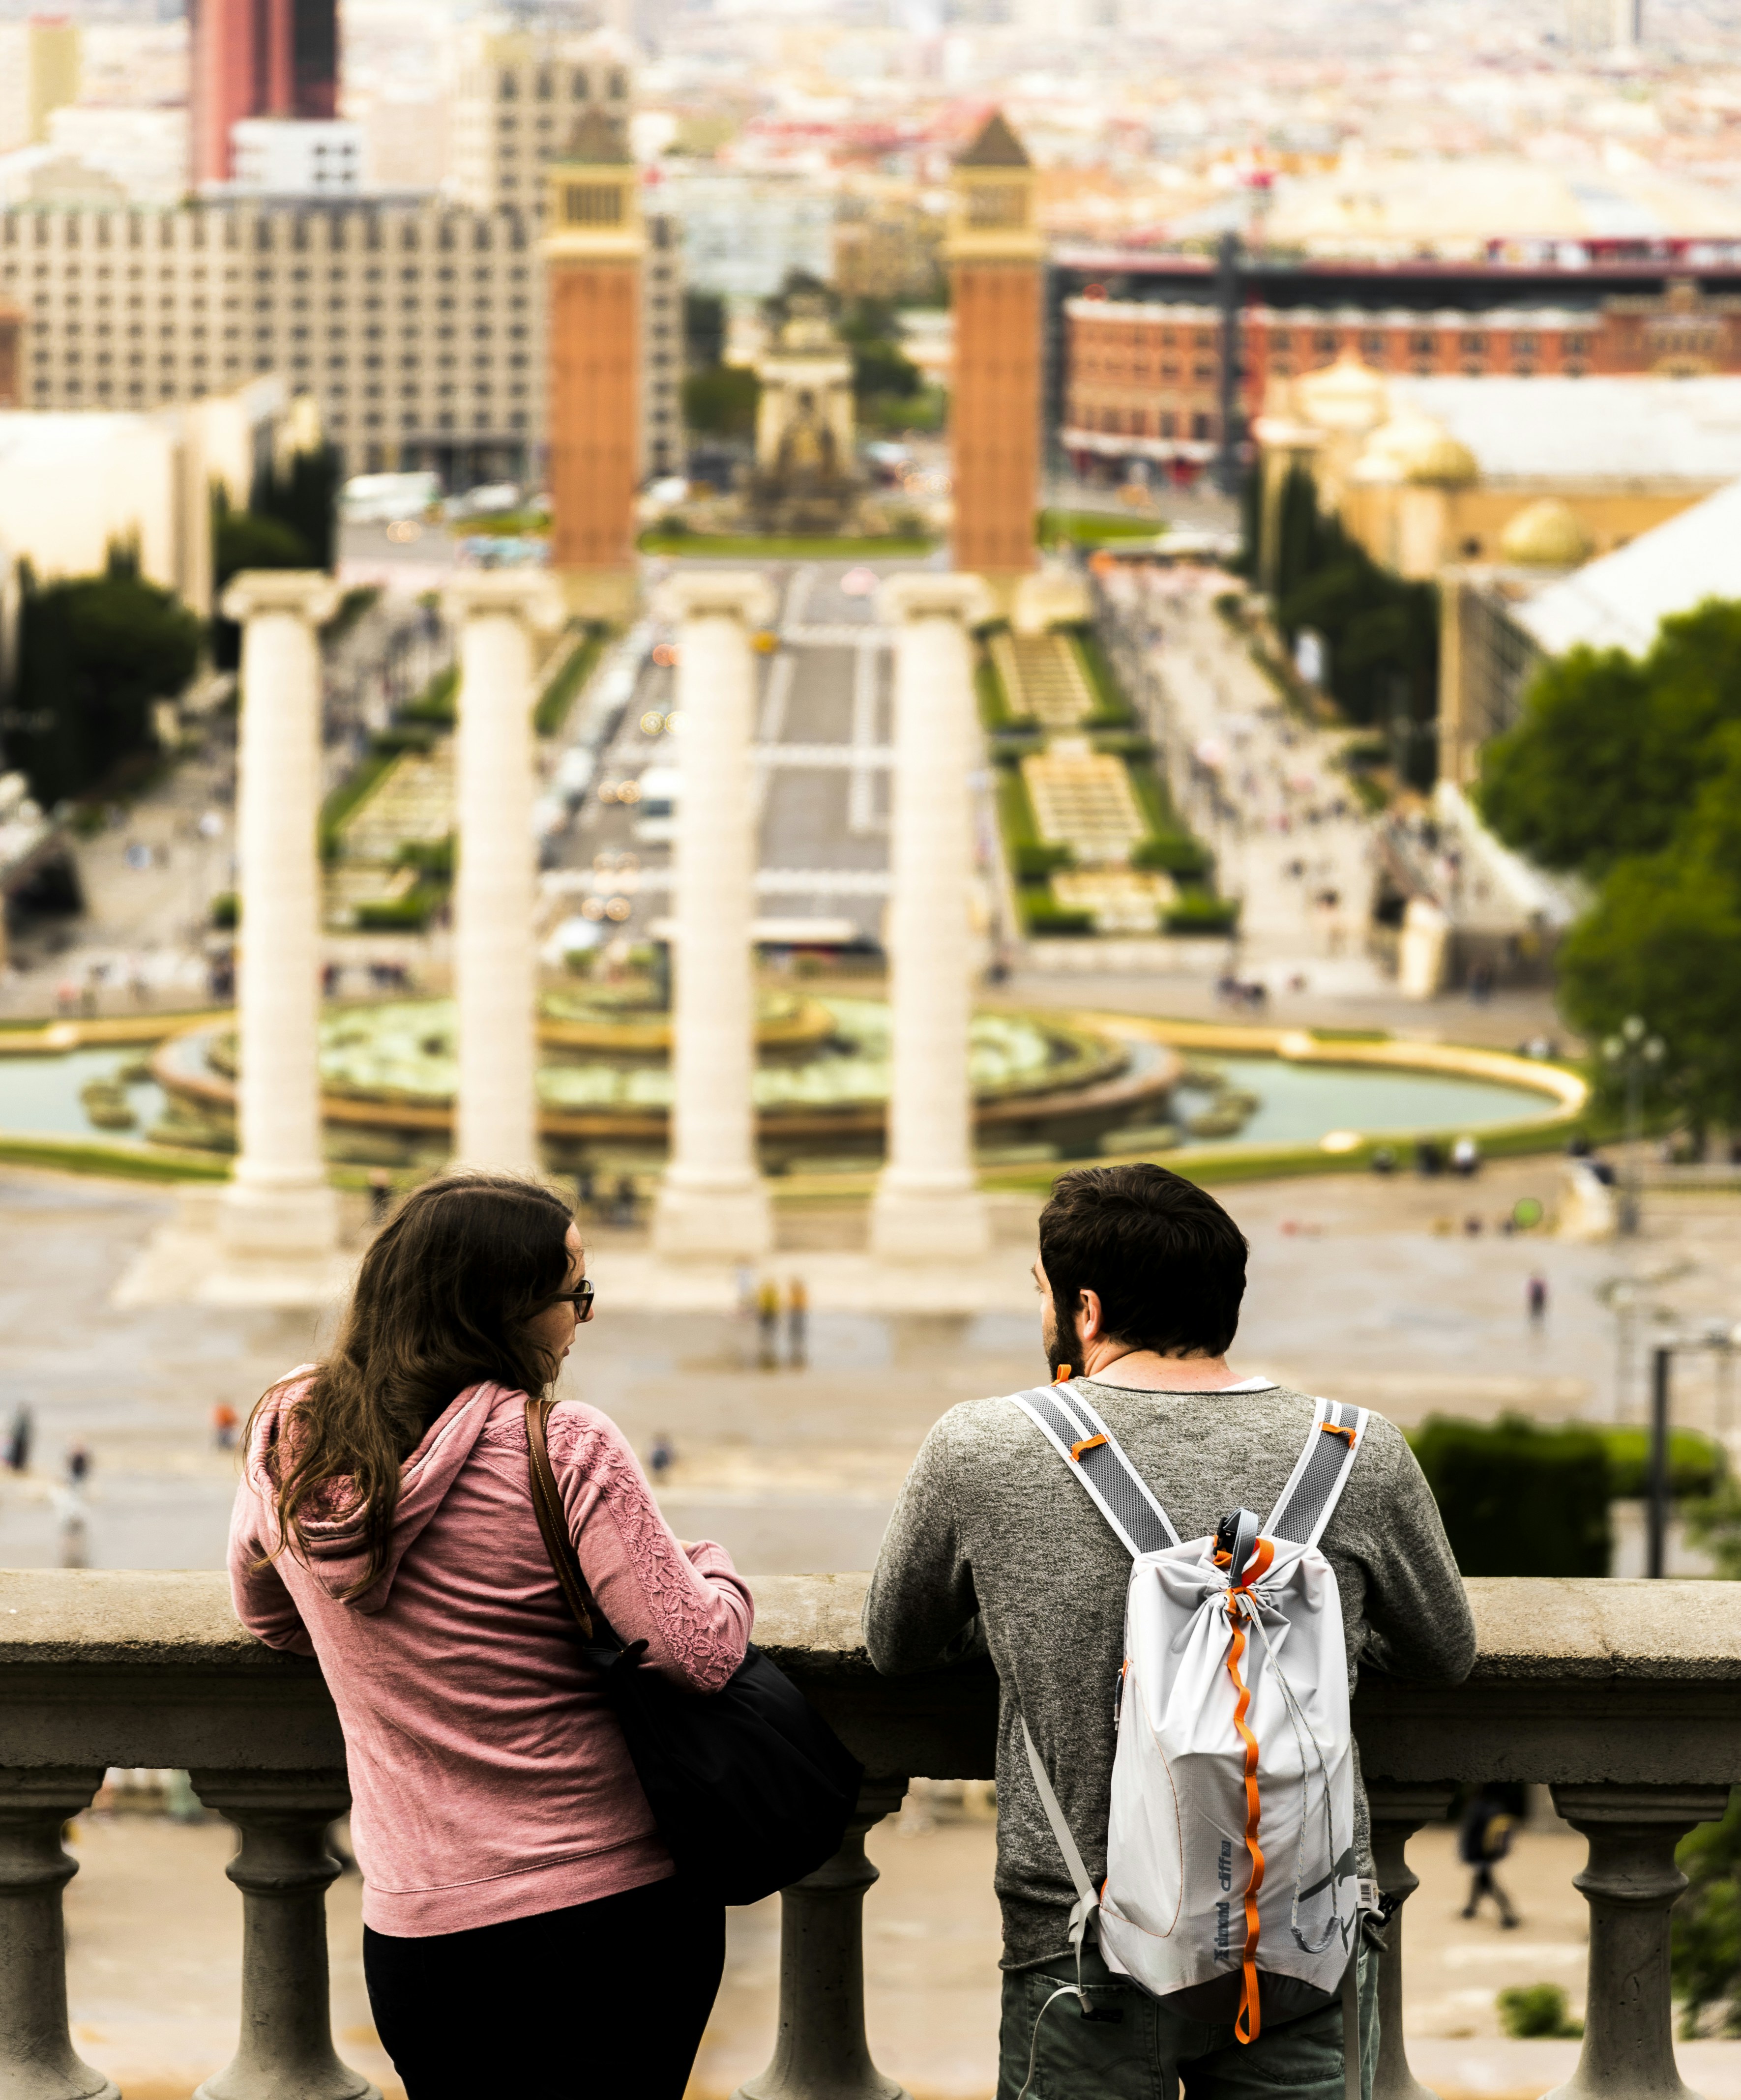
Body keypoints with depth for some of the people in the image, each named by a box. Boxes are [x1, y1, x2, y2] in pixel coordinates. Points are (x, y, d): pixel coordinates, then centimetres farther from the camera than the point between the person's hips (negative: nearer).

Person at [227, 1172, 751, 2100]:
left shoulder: (286, 1442, 2)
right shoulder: (562, 1447, -16)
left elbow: (266, 1615, 20)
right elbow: (697, 1655, -17)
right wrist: (715, 1571, 3)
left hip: (414, 1934, 4)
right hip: (615, 1914, -4)